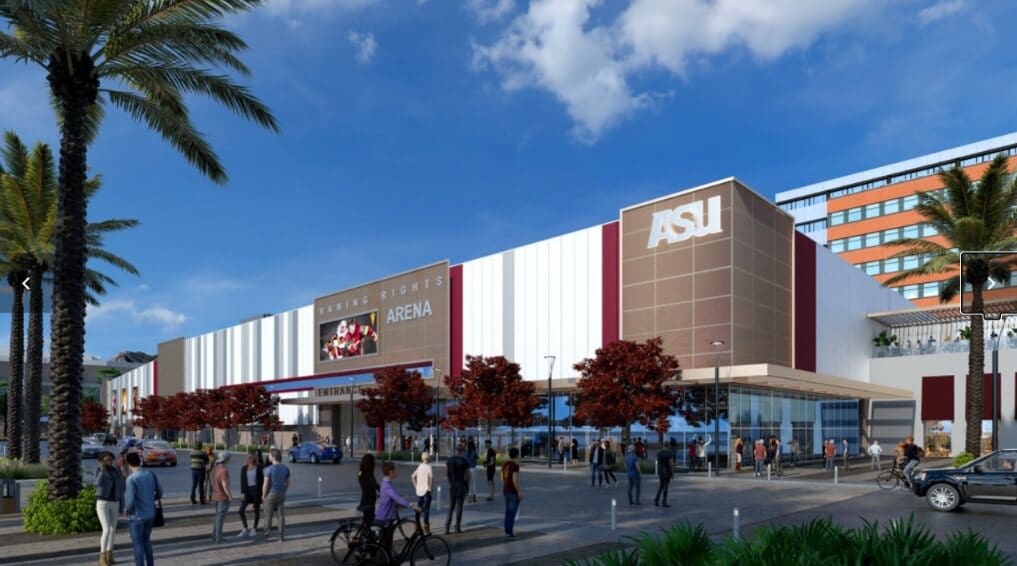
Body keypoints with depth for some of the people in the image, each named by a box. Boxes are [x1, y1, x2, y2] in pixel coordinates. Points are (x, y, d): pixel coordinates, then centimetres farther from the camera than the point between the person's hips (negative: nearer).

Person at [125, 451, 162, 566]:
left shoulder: (131, 479, -18)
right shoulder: (151, 474, 0)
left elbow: (130, 501, -20)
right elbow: (159, 493, 7)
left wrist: (126, 510, 0)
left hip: (137, 516, -6)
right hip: (150, 514, 6)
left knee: (137, 543, 6)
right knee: (146, 541, 20)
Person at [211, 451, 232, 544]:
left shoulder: (215, 469, 4)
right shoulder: (224, 470, -23)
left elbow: (212, 482, 14)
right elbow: (225, 486, -25)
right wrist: (230, 496, -13)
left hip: (216, 496, 8)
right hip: (224, 497, -8)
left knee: (218, 517, 18)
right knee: (220, 518, 0)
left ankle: (215, 537, 22)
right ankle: (218, 539, 7)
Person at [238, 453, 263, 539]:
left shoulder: (258, 468, -5)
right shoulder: (244, 468, 3)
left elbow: (262, 480, -4)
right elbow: (242, 481, 3)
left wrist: (261, 493, -7)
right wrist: (242, 492, -7)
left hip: (256, 490, -3)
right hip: (247, 490, 3)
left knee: (256, 510, 7)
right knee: (241, 510, -5)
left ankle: (254, 529, 23)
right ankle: (245, 529, 10)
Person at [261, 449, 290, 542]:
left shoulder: (269, 469, -14)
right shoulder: (286, 469, 2)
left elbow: (266, 485, -15)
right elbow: (288, 483, 6)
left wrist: (263, 496, -2)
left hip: (271, 494, -4)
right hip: (281, 494, 4)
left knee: (269, 516, 6)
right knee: (281, 516, 9)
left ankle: (266, 537, 11)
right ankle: (281, 536, 10)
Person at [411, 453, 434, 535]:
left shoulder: (419, 466, 9)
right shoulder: (428, 467, -11)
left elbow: (413, 476, 12)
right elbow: (431, 477, -26)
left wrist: (416, 486, 14)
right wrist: (430, 487, -16)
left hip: (419, 491, 6)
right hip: (426, 491, -6)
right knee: (426, 510, -2)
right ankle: (426, 529, -1)